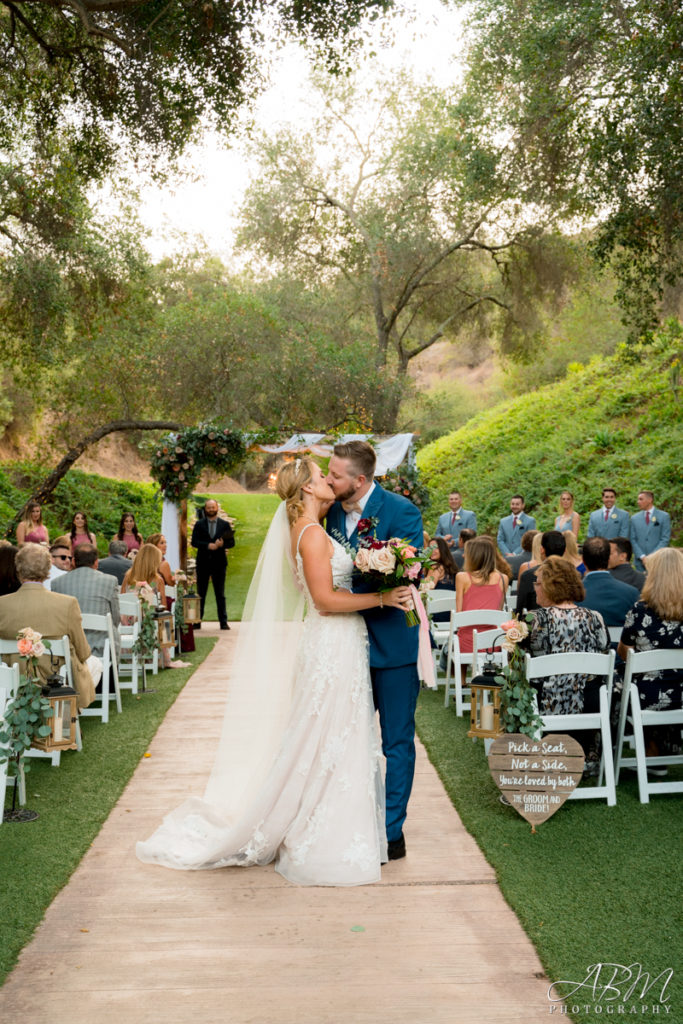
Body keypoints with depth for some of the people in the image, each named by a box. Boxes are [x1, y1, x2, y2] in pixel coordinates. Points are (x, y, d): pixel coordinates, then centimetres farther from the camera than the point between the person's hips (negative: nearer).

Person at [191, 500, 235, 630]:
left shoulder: (225, 524, 7)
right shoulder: (199, 524, 6)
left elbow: (232, 542, 4)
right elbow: (194, 542, -3)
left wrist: (222, 544, -17)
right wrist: (208, 545, -17)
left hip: (219, 562, 0)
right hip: (203, 563, 0)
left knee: (220, 594, 3)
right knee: (200, 594, 5)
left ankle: (223, 622, 6)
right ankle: (197, 621, 9)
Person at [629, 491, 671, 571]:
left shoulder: (664, 516, 3)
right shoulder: (634, 518, 10)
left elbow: (665, 539, -3)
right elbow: (632, 540, 6)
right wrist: (642, 557, -7)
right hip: (640, 562, 2)